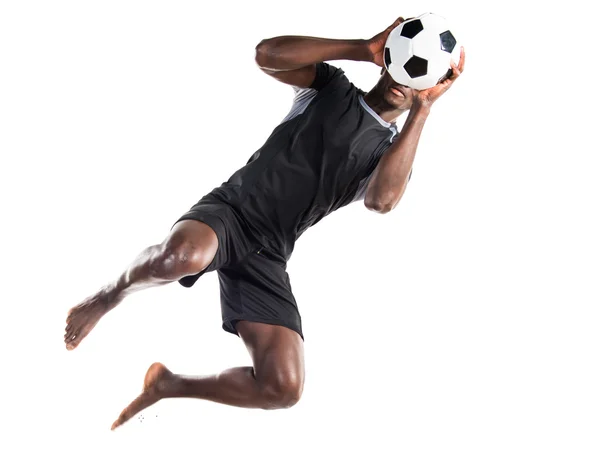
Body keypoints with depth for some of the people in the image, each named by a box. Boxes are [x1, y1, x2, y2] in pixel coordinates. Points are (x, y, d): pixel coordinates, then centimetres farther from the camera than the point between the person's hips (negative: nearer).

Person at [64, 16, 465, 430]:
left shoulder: (394, 152, 12)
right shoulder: (332, 86, 11)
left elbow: (382, 200, -15)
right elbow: (267, 54, -9)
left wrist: (423, 109, -13)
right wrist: (365, 49, -9)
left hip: (267, 257, 2)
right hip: (230, 209, -2)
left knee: (284, 389, -18)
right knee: (183, 255, -42)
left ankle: (167, 385, 7)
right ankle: (108, 297, -6)